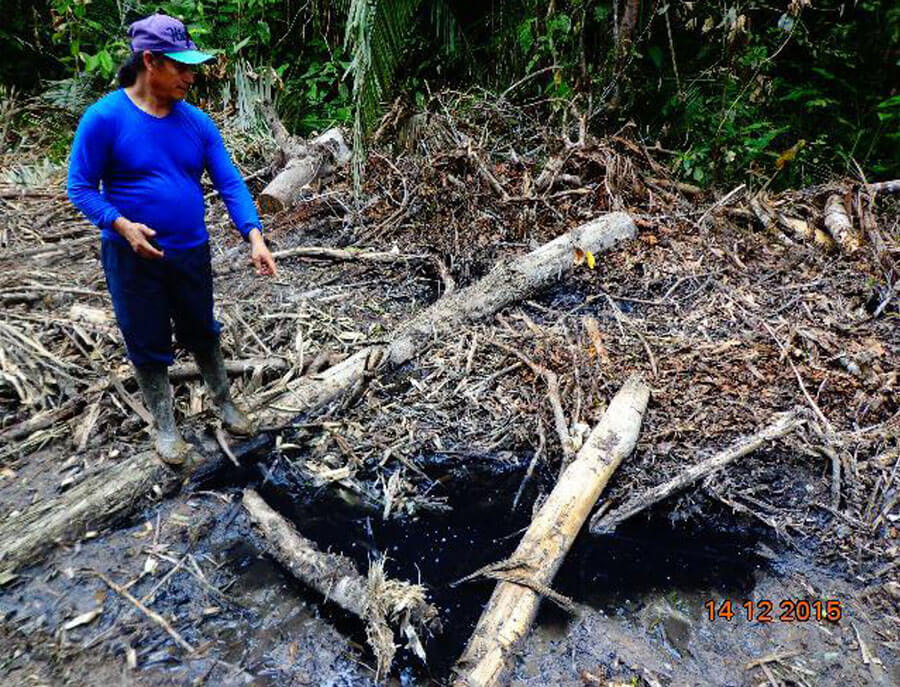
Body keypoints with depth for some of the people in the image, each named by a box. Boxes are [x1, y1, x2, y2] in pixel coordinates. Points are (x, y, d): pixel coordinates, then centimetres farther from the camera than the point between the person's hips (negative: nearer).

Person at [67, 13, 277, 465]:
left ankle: (224, 402, 39)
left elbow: (230, 183, -5)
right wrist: (121, 224, -27)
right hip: (133, 257, -3)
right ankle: (165, 426, 28)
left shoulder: (197, 122, -1)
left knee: (202, 333, 19)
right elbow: (80, 188, -9)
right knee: (148, 345, 10)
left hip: (192, 252, 4)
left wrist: (254, 236, -19)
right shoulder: (104, 118, -13)